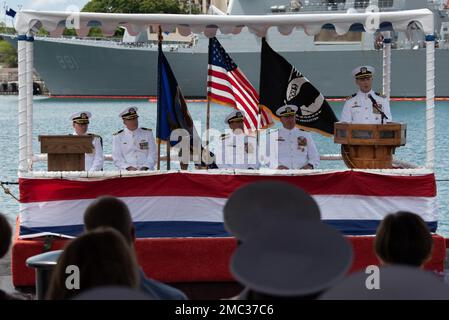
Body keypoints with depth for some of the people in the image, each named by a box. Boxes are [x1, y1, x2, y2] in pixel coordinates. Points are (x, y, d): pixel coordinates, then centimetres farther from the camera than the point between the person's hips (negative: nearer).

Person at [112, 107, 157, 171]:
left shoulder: (148, 133, 13)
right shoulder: (117, 137, 9)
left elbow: (152, 154, 9)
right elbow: (117, 159, 4)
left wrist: (144, 167, -8)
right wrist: (129, 168, -12)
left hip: (146, 170, 1)